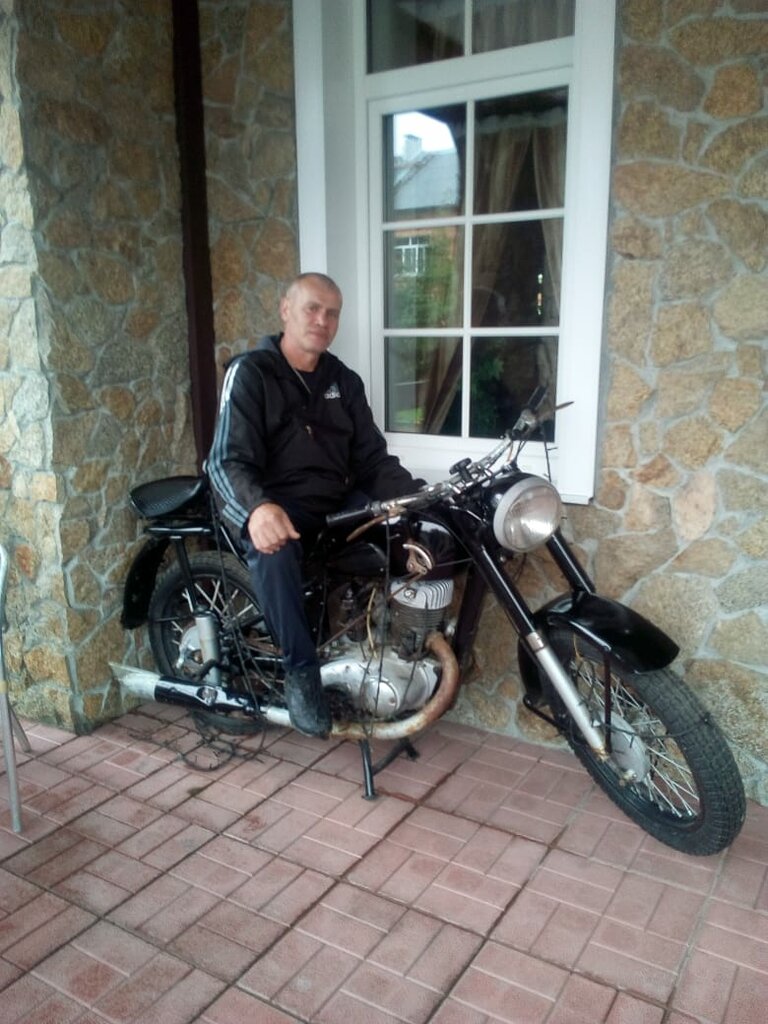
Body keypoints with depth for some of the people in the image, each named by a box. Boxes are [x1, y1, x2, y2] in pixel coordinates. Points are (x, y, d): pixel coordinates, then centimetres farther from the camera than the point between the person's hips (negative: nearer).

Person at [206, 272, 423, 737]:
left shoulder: (344, 380, 14)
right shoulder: (250, 372, -4)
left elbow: (372, 458, 11)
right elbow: (228, 461, -15)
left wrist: (420, 494, -8)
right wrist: (257, 507, -38)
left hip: (336, 503, 5)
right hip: (275, 505, -5)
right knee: (274, 551, -39)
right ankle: (301, 669, -20)